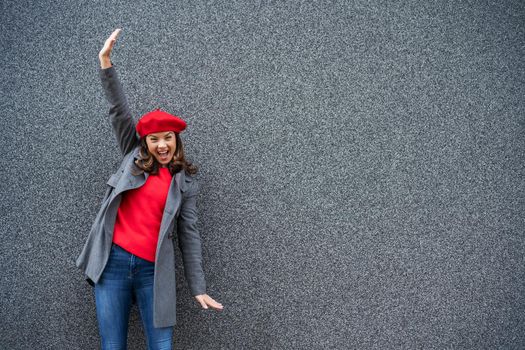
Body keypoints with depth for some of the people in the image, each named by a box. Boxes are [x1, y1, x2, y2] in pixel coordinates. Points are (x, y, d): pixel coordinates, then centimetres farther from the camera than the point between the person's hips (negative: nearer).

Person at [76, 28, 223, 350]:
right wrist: (106, 62, -5)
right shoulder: (134, 157, 10)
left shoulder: (185, 182, 7)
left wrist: (198, 287, -2)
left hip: (153, 270, -1)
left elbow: (189, 233, 4)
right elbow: (119, 111, 4)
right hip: (113, 261, 1)